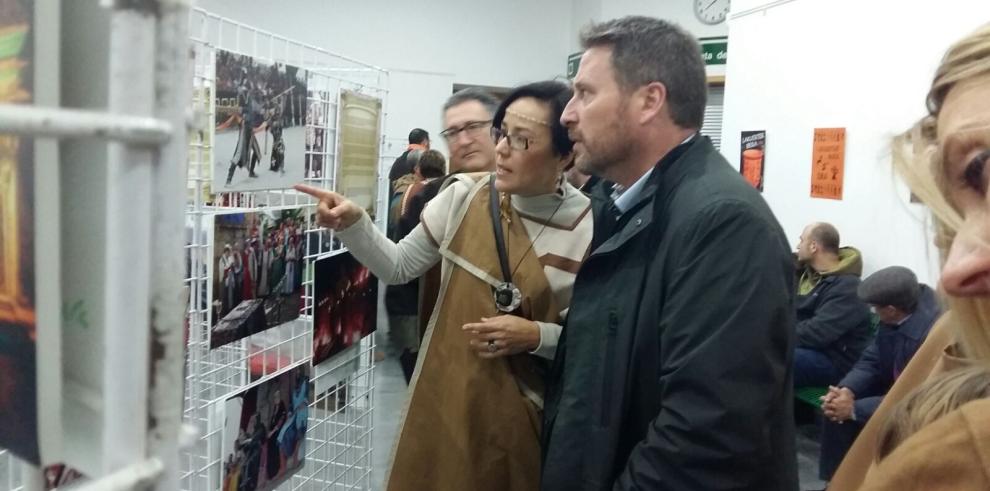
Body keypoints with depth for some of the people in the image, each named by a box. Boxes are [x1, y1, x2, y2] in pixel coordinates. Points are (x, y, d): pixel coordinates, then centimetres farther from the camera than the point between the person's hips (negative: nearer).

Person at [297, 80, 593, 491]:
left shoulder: (592, 229, -14)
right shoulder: (464, 197, -6)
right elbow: (398, 267, 1)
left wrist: (537, 336, -20)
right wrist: (353, 224, -13)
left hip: (524, 413, -2)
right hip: (444, 399, 3)